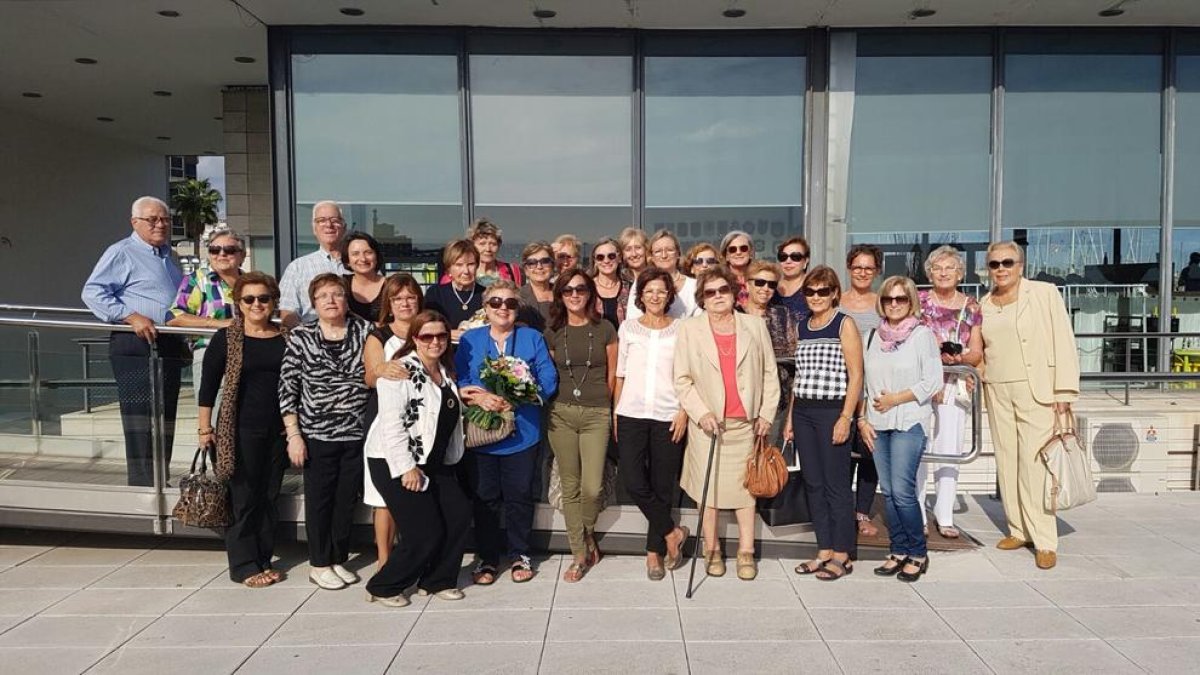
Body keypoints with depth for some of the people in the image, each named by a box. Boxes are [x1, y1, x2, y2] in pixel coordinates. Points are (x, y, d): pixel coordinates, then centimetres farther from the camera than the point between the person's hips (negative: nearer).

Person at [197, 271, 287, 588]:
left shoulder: (285, 338, 5)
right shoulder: (226, 338, -4)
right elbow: (208, 385, -2)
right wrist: (205, 428, -4)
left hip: (278, 429, 4)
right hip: (241, 429, -3)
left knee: (270, 497, 11)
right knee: (243, 497, 2)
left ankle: (264, 559, 24)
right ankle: (244, 565, 14)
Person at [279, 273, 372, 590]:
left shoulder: (365, 331, 1)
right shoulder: (300, 337, -3)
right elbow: (287, 388, -2)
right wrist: (293, 435, -7)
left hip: (357, 434, 2)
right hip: (317, 434, -2)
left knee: (347, 499, 12)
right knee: (319, 500, 8)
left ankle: (339, 559, 28)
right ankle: (319, 564, 23)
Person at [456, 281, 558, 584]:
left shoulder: (532, 338, 4)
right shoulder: (469, 340, 7)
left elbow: (548, 380, -5)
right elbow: (457, 382, 1)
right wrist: (480, 398, -19)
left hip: (521, 432, 0)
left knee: (519, 496, 8)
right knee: (484, 497, 8)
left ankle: (520, 555, 25)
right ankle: (487, 558, 22)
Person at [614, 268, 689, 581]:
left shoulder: (681, 329, 4)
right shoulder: (628, 328, 9)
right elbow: (620, 374, 10)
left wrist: (684, 412, -6)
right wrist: (615, 413, 6)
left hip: (668, 417, -1)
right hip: (631, 414, 1)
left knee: (662, 486, 4)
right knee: (634, 482, -9)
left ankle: (654, 551, 18)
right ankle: (672, 533, 11)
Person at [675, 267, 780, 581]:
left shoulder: (755, 326, 7)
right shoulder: (690, 329, 1)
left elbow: (769, 373, 9)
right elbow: (682, 380, 0)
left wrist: (766, 413, 2)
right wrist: (701, 413, -11)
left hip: (746, 422, 1)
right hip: (707, 423, -1)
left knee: (746, 485, 5)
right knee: (708, 487, 4)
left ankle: (746, 552, 14)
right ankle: (712, 550, 18)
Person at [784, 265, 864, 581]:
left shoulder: (844, 324, -3)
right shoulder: (802, 327, 14)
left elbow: (855, 376, -8)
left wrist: (845, 418, -15)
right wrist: (790, 417, 14)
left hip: (832, 411, -6)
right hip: (803, 412, 6)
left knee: (836, 484, -1)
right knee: (813, 484, 9)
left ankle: (842, 555, 10)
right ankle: (824, 551, 19)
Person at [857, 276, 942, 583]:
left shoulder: (922, 334, -1)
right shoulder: (876, 336, 13)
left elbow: (933, 383, -6)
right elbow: (864, 381, 14)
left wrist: (895, 399, -11)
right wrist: (862, 419, 6)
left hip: (909, 422, -5)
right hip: (877, 425, 5)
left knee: (902, 490, -10)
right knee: (888, 492, 7)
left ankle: (918, 554, 7)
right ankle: (898, 551, 18)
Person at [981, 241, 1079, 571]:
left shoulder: (1045, 293, -1)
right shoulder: (984, 304, 11)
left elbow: (1064, 343, -5)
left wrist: (1064, 391, -10)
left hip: (1037, 391, -4)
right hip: (997, 392, 5)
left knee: (1035, 465, -9)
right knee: (1007, 462, 7)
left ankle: (1045, 541, -1)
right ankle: (1019, 530, 18)